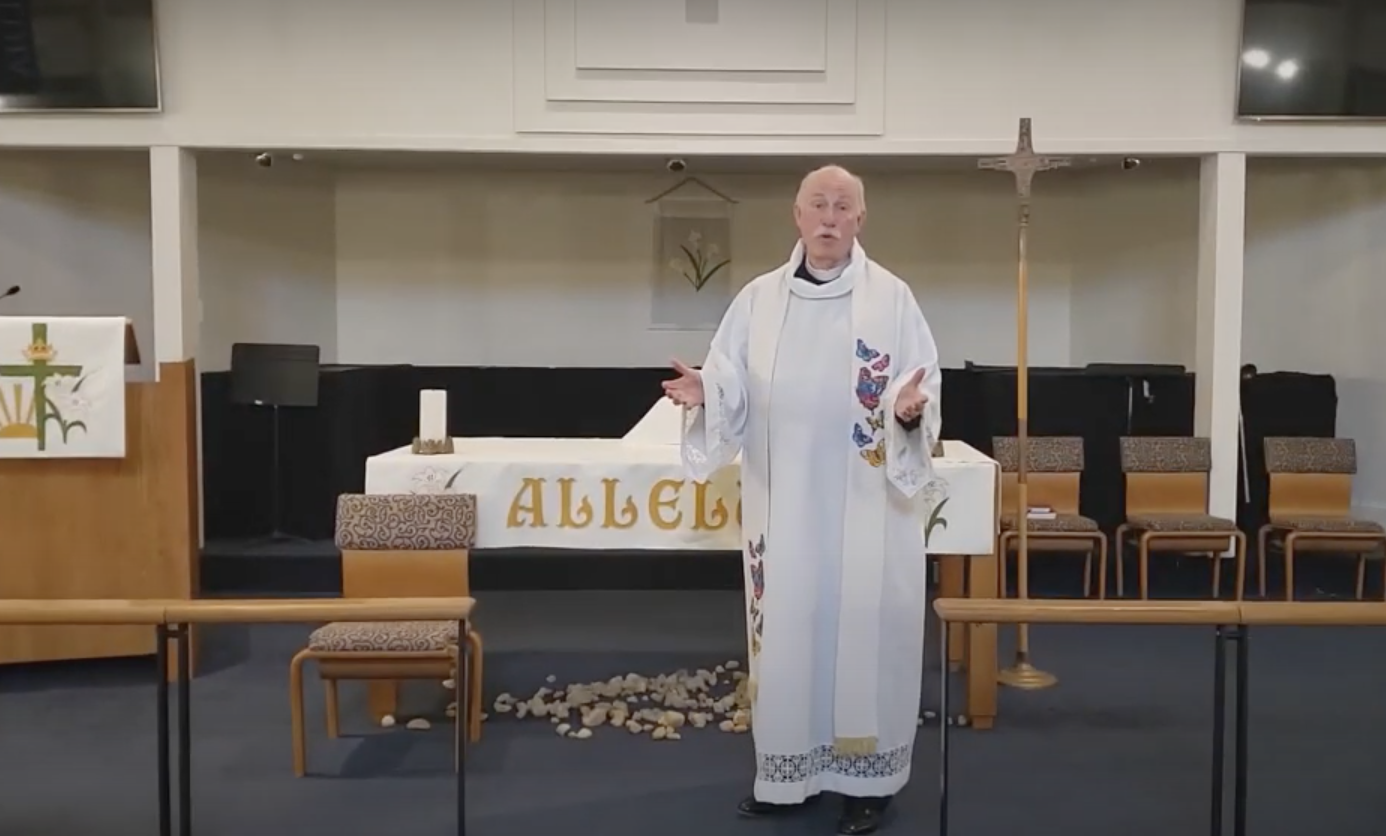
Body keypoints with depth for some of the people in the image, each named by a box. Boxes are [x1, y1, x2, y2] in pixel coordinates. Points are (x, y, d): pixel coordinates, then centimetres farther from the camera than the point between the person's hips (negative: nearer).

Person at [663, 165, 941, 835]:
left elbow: (924, 390, -5)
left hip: (866, 508, -2)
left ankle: (868, 780, 17)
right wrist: (704, 393, -16)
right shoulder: (758, 299, 5)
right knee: (786, 630, 8)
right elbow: (734, 394, 4)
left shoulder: (893, 299, -2)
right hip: (783, 504, 3)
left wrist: (909, 411, -26)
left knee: (864, 629, 3)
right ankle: (788, 772, 22)